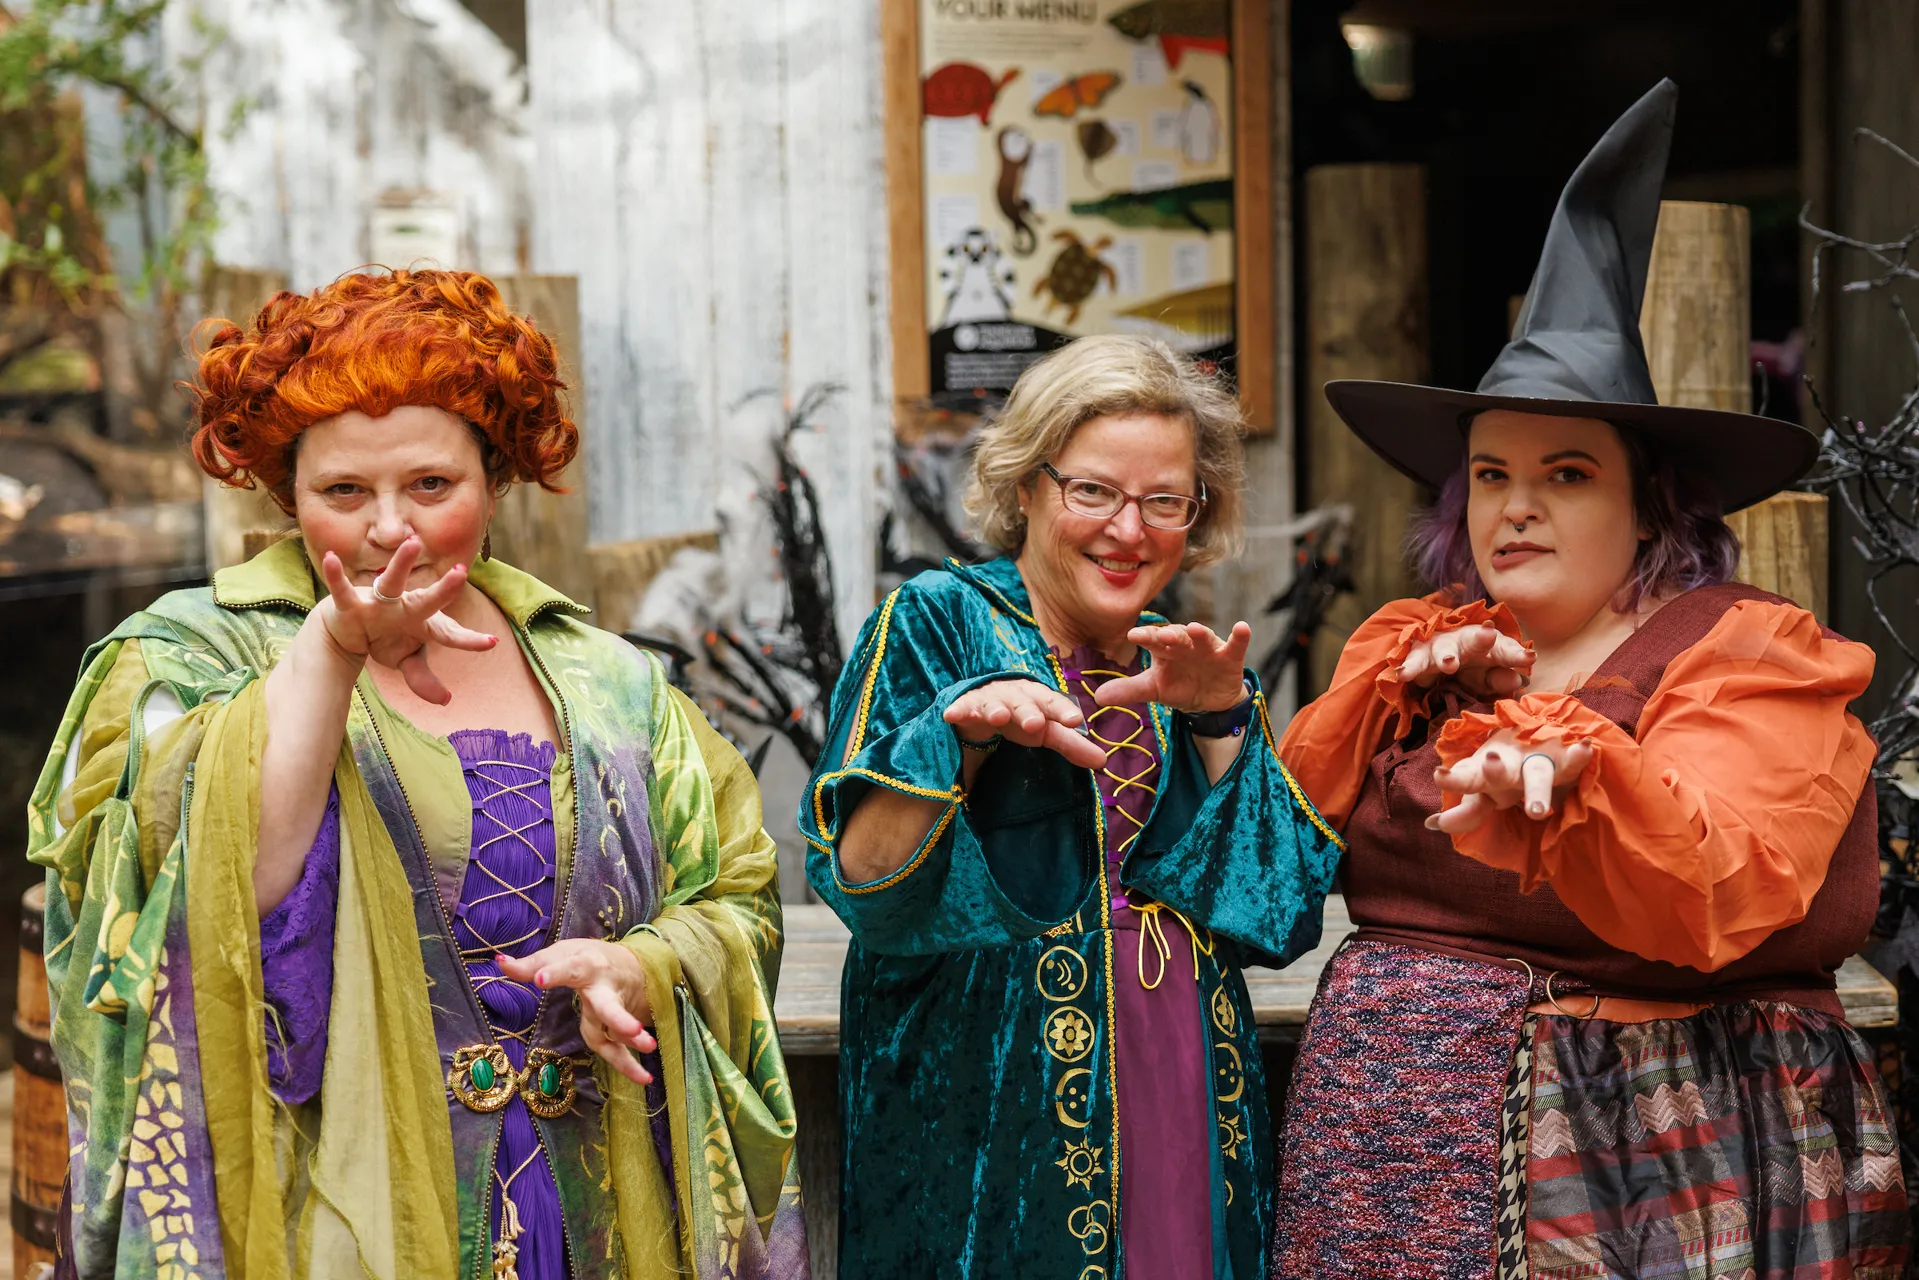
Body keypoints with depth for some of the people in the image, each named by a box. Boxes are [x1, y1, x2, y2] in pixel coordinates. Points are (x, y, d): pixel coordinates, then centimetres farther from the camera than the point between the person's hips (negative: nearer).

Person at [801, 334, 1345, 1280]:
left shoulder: (1182, 668, 13)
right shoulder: (938, 625, -1)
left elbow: (1284, 916, 2)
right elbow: (862, 883, -11)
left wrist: (1220, 724, -8)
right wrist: (962, 732, -24)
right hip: (994, 1123, -4)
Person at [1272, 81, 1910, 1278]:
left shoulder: (1748, 660, -6)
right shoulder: (1413, 647, 12)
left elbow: (1709, 901, -23)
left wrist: (1570, 775, -40)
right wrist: (1391, 682, -8)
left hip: (1635, 1176, -5)